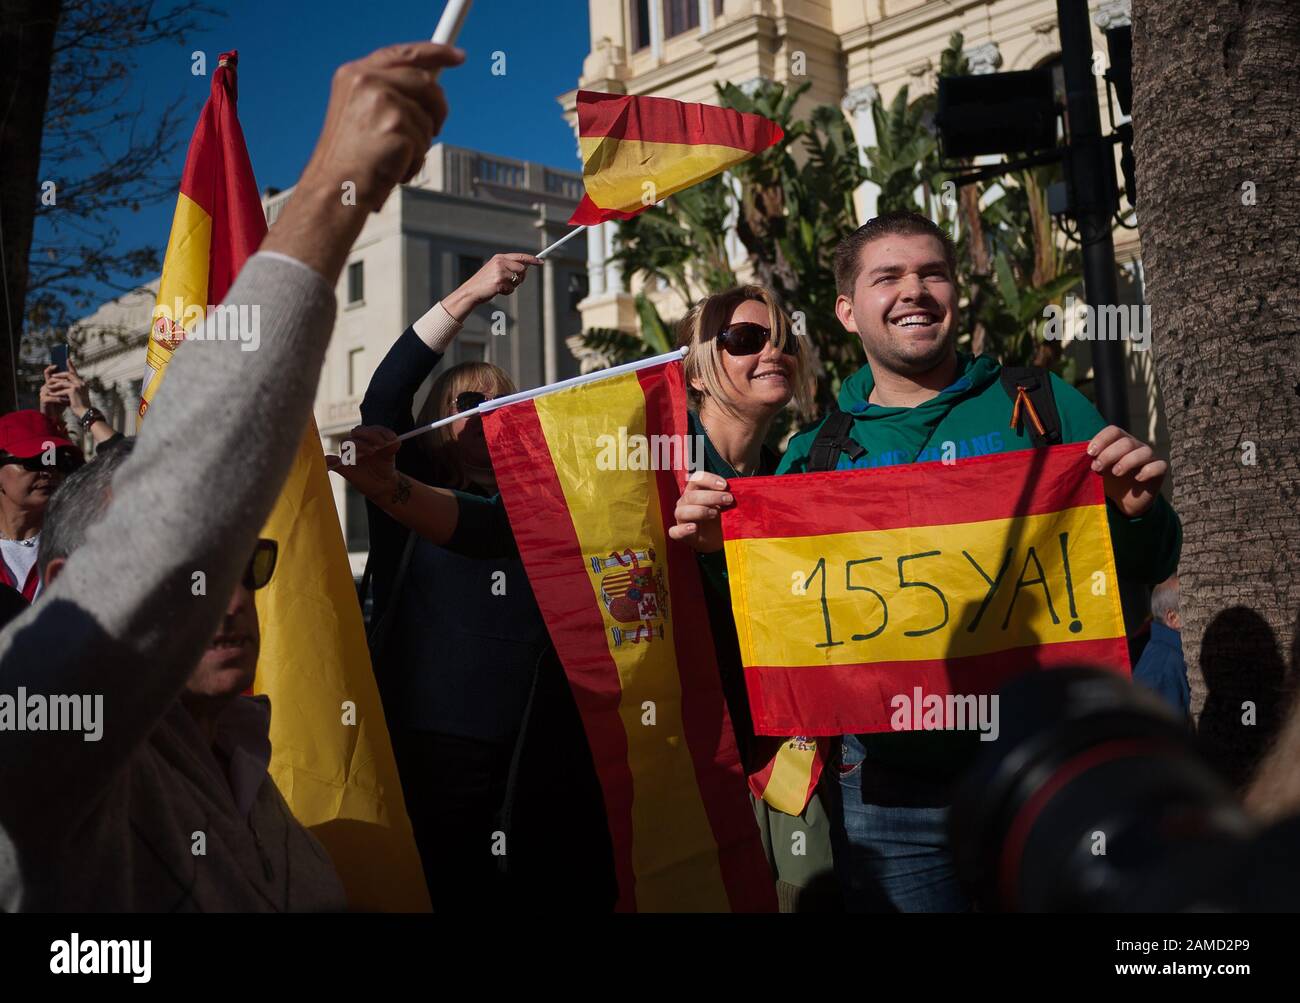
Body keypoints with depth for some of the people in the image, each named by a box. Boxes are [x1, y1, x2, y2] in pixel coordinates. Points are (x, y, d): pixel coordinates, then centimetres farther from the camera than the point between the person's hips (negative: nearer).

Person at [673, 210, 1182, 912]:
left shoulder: (1045, 407, 3)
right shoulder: (814, 455, 6)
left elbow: (1147, 569, 6)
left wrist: (1135, 515, -16)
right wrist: (723, 548, -10)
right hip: (891, 793, 1)